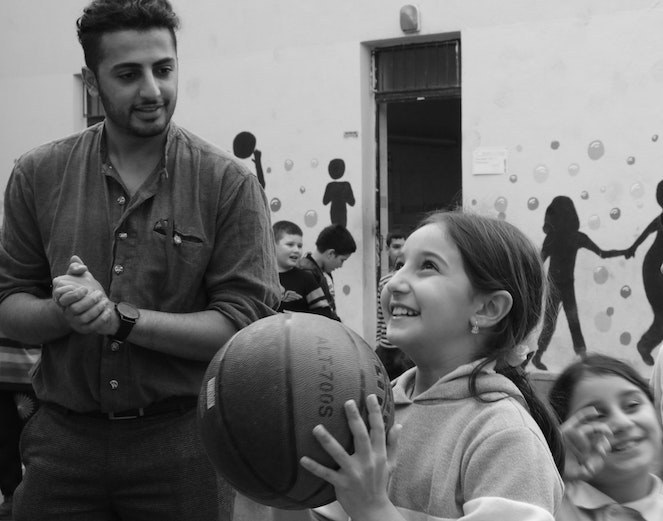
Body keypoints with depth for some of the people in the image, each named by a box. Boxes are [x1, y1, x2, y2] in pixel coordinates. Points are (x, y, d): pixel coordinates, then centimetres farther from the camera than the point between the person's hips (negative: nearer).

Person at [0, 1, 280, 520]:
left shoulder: (230, 183, -6)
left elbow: (244, 326, -11)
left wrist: (121, 318, -20)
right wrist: (63, 311, -17)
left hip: (182, 438, -2)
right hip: (63, 436, 2)